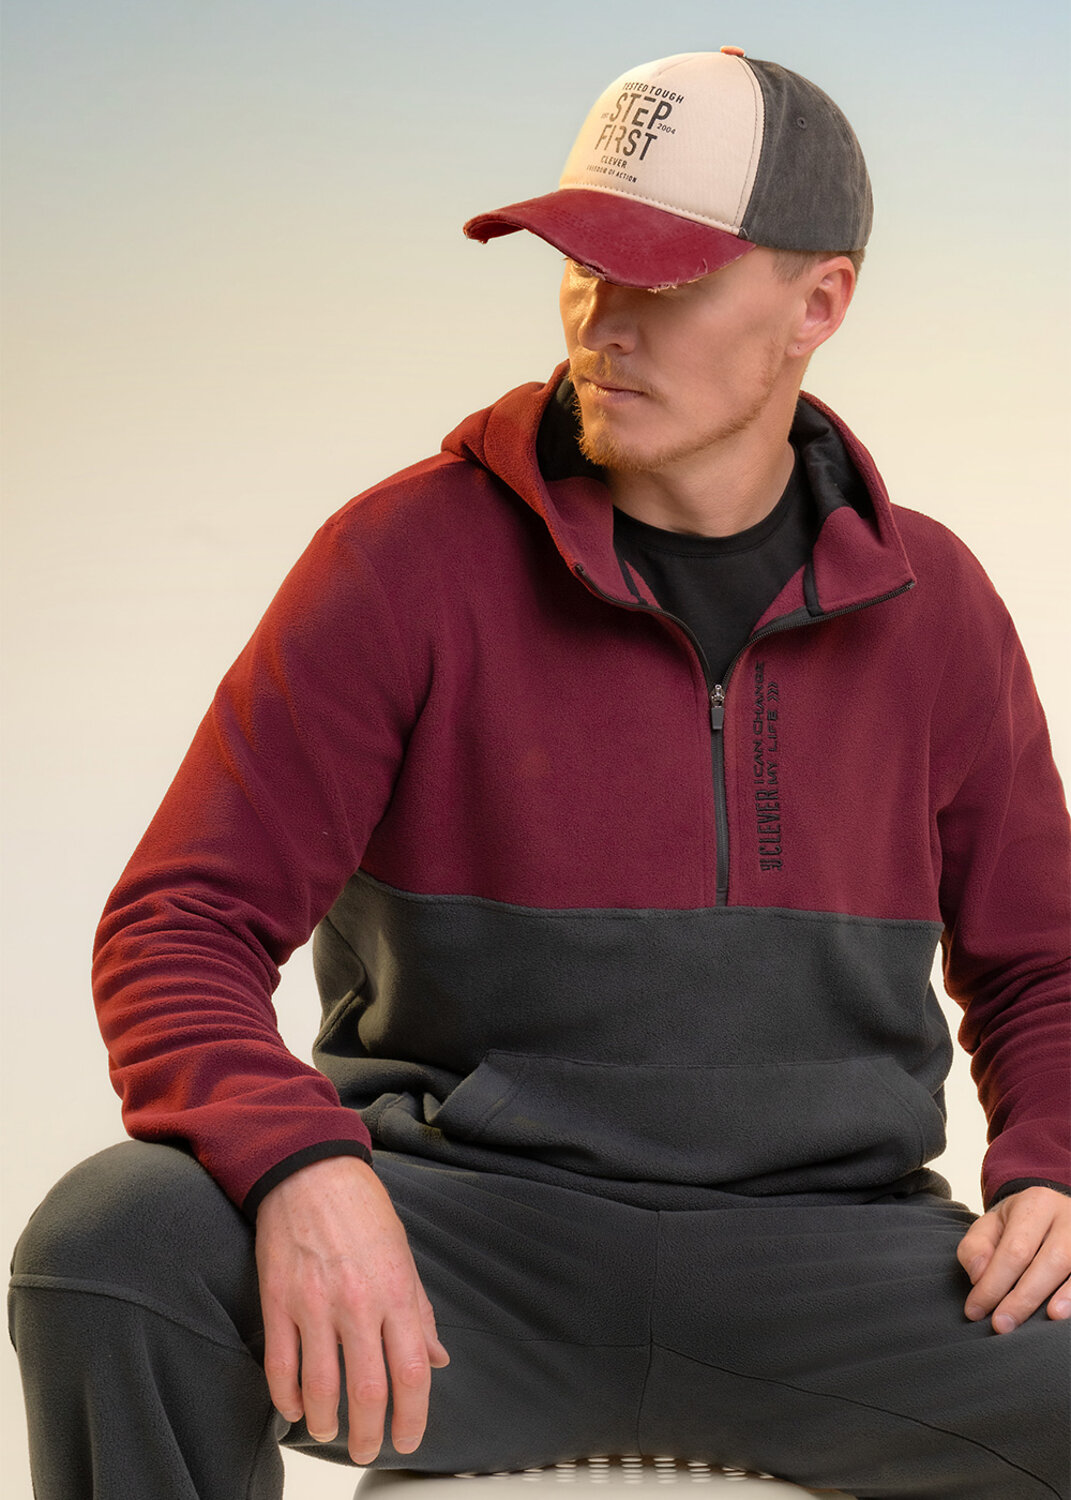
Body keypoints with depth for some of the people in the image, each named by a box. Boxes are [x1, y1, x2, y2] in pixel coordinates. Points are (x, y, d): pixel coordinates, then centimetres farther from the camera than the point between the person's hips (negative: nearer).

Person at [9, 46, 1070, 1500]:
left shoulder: (930, 605, 6)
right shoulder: (410, 556, -4)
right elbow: (178, 931, -8)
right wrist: (302, 1171, -29)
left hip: (810, 1258, 2)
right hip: (467, 1235, -2)